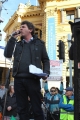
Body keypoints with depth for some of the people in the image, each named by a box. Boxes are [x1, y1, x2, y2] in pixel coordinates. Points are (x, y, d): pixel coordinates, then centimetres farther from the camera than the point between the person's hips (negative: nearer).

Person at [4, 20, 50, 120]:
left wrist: (46, 72, -8)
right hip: (18, 79, 4)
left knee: (37, 109, 0)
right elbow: (7, 55, 5)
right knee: (22, 109, 10)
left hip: (33, 79, -3)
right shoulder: (18, 44, 19)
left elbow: (45, 60, 9)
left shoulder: (39, 43, 11)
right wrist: (12, 38, 2)